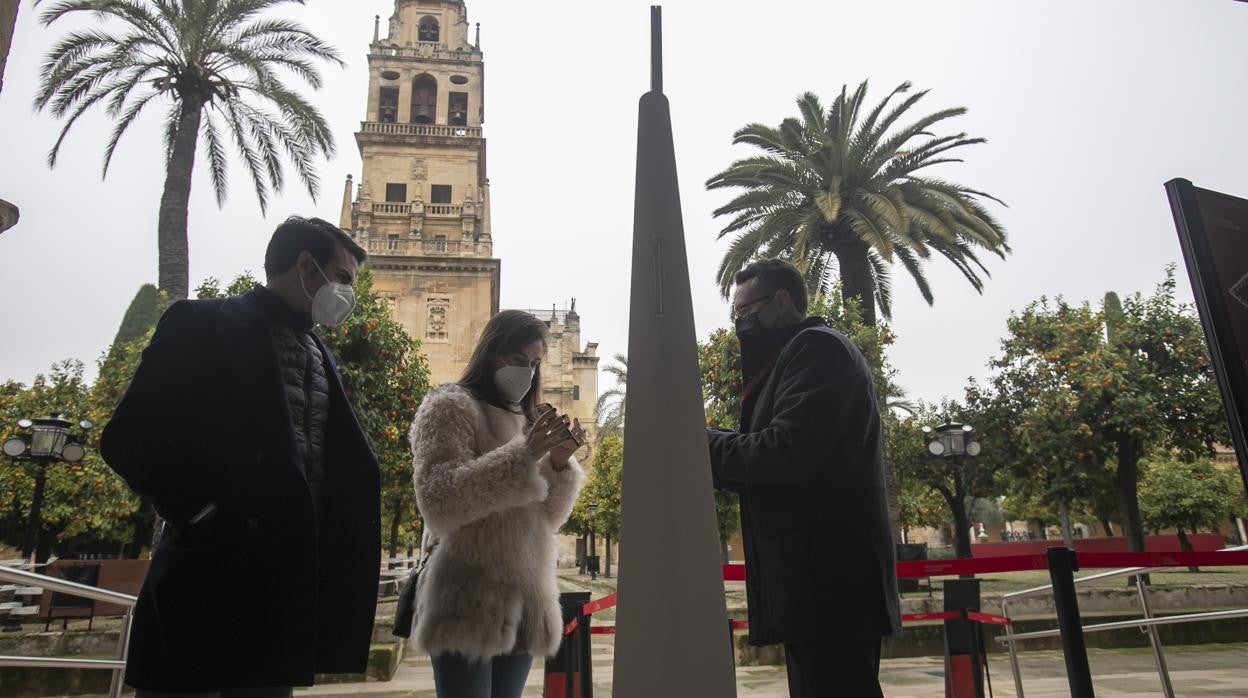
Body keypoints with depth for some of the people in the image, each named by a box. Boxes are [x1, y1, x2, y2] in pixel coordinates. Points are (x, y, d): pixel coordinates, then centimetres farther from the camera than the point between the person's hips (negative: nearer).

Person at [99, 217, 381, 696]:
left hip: (292, 586, 7)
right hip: (210, 574, -6)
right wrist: (202, 513, -13)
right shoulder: (202, 325, -4)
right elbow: (128, 439, -10)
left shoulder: (320, 355, 17)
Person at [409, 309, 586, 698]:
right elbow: (438, 502, -17)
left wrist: (560, 466, -5)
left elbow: (547, 519, 14)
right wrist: (523, 456, -23)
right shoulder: (451, 408, -3)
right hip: (470, 604, -6)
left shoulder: (526, 421, 17)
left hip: (524, 602, 6)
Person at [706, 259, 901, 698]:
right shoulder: (785, 361, 23)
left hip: (828, 576, -10)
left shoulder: (818, 347, -7)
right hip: (814, 578, 10)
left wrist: (704, 443, -8)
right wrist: (708, 451, 7)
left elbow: (788, 450, -21)